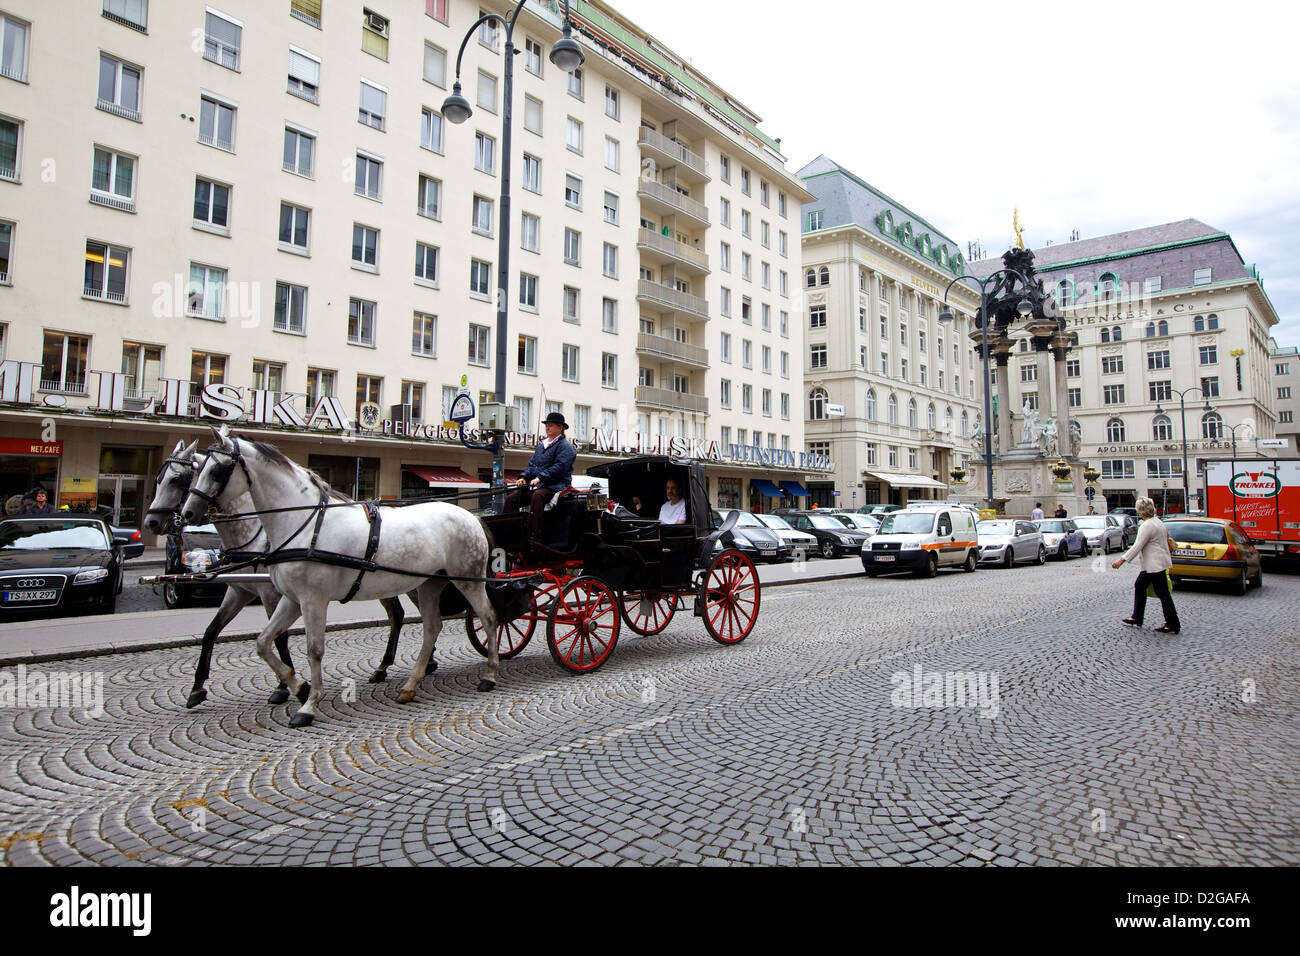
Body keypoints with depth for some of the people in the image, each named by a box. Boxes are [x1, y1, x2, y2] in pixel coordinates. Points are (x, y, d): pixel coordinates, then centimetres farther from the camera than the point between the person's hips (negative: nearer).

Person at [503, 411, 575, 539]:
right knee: (510, 498, -9)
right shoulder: (541, 445, 25)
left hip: (555, 485, -8)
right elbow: (532, 464, 23)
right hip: (536, 485, 8)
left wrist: (540, 478, -23)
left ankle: (533, 535, -42)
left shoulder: (565, 446, -1)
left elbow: (559, 467, -15)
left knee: (537, 496, -38)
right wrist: (523, 477, 3)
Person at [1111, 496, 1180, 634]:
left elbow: (1137, 546, -24)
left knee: (1163, 593, -5)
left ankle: (1173, 626, 0)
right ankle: (1136, 619, 20)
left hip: (1155, 564, -11)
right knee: (1139, 586, 15)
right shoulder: (1157, 521, 11)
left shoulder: (1147, 526, -19)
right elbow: (1167, 536, 23)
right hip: (1151, 565, 11)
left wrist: (1122, 559, -23)